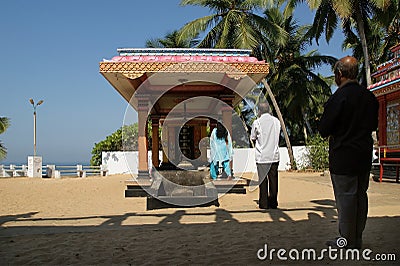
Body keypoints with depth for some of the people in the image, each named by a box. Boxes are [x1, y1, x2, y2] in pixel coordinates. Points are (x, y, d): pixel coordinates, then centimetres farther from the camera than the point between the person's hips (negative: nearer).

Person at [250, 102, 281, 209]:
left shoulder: (257, 122, -7)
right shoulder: (276, 121, 4)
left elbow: (252, 138, 2)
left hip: (262, 156, -3)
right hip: (274, 155, 3)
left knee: (263, 180, 4)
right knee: (273, 180, 8)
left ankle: (263, 203, 5)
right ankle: (273, 203, 12)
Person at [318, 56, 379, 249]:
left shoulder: (339, 97, -17)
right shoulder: (370, 96, 5)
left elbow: (324, 130, -14)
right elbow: (374, 125, 16)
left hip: (343, 157, -7)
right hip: (365, 156, 7)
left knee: (345, 198, 1)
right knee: (360, 196, 14)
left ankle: (348, 242, 9)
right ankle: (357, 239, 25)